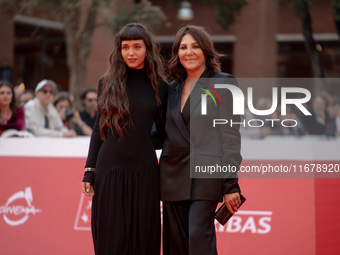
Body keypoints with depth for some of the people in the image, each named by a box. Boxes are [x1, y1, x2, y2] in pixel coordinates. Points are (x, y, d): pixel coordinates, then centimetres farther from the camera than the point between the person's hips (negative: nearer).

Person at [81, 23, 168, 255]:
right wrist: (89, 171, 3)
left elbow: (163, 135, 12)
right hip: (109, 168, 0)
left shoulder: (160, 87, 5)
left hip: (143, 170, 0)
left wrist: (141, 145, -2)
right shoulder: (107, 83, 6)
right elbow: (99, 128, 8)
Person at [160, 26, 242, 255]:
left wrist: (231, 184, -12)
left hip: (206, 175, -6)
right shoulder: (173, 88, 16)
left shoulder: (224, 84, -2)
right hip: (174, 175, 6)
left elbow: (231, 135, -7)